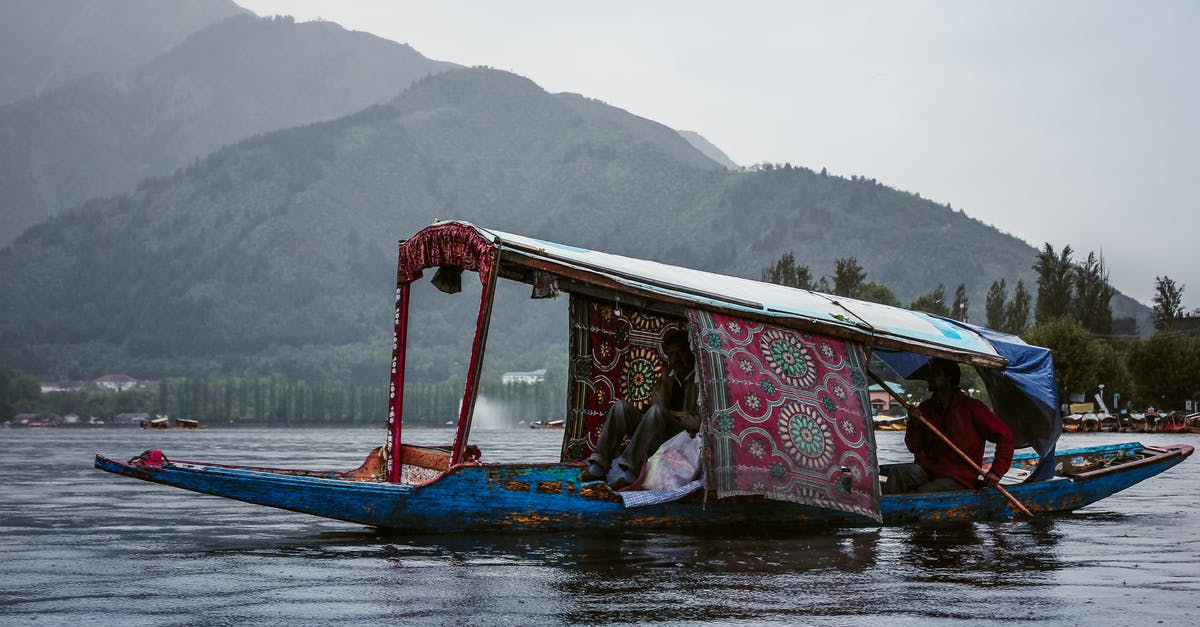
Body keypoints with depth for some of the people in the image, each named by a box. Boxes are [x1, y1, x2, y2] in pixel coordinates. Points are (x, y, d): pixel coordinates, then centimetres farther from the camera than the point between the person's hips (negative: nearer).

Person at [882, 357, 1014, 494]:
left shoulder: (971, 408, -3)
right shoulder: (926, 408, 12)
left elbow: (1004, 435, -3)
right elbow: (915, 448, 13)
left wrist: (996, 471, -9)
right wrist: (914, 426, -6)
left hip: (958, 479, -5)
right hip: (928, 469, 5)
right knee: (897, 472, -27)